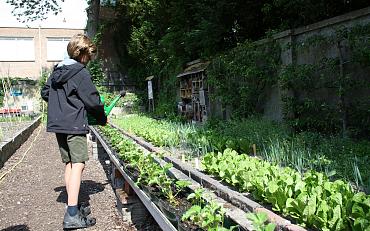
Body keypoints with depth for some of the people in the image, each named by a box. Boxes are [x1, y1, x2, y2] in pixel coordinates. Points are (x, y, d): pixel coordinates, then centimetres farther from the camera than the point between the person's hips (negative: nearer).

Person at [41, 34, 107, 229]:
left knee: (69, 164, 13)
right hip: (74, 124, -9)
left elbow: (45, 93, 20)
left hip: (58, 124, 9)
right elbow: (92, 101, -12)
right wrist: (102, 118, 3)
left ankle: (73, 206, 21)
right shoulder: (81, 73, -11)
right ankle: (72, 215, -14)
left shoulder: (57, 71, 13)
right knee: (78, 164, -9)